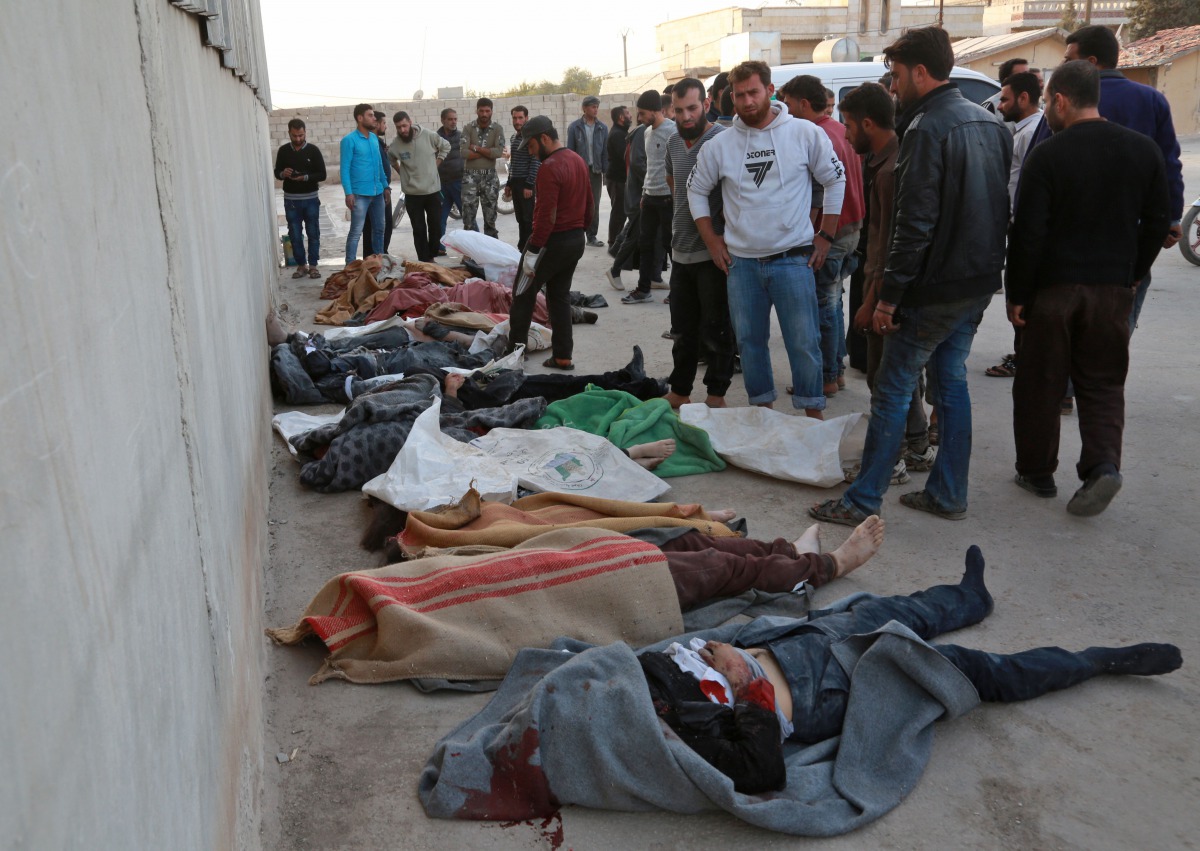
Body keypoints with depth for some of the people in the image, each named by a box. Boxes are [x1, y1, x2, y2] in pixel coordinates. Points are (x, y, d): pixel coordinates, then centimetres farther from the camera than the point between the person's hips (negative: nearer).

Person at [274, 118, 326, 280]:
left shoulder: (313, 150, -2)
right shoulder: (283, 151, 4)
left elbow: (322, 174, -4)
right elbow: (276, 173, 10)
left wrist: (306, 177, -20)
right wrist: (283, 173, -13)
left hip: (311, 199, -2)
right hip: (291, 200, 2)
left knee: (313, 233, 3)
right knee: (295, 235, 4)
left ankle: (313, 265, 12)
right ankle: (301, 265, 14)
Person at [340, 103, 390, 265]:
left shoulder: (374, 138, 11)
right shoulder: (349, 140, -8)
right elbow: (345, 168, -10)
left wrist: (385, 186, 14)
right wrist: (348, 193, -16)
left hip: (377, 192, 7)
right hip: (360, 194, -6)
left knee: (379, 229, 13)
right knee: (356, 232, -6)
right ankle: (350, 266, -1)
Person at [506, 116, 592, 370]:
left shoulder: (549, 168, -19)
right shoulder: (578, 160, 9)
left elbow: (546, 215, -23)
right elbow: (589, 204, 15)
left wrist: (532, 251, -20)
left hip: (553, 241, -9)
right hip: (576, 240, 9)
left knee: (524, 294, 5)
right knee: (560, 296, 14)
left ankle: (514, 350, 10)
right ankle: (562, 356, 14)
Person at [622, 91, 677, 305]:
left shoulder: (672, 131, -14)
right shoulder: (647, 132, 13)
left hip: (667, 197, -8)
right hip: (650, 196, 8)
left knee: (670, 244, 0)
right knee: (645, 243, 10)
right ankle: (643, 289, 17)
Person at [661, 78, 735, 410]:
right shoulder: (674, 142, 10)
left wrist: (724, 229, -15)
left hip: (713, 254, -7)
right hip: (681, 251, 7)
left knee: (716, 330, 4)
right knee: (683, 330, 16)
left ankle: (717, 393, 18)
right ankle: (680, 391, 28)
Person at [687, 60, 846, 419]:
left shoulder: (805, 134, -2)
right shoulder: (720, 144, 3)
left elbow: (836, 179, 7)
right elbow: (696, 190, 15)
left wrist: (825, 235, 3)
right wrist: (712, 240, 8)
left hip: (793, 258, -2)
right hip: (741, 262, 3)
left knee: (804, 342, -1)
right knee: (749, 341, 11)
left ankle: (813, 413, 14)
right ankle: (763, 409, 26)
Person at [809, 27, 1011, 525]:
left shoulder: (926, 129, -15)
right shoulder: (991, 123, 13)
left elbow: (915, 223, -21)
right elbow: (1003, 206, 17)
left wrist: (890, 295, -17)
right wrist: (985, 266, 20)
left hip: (936, 286, -9)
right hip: (979, 282, 9)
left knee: (892, 390, -2)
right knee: (952, 380, 16)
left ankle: (863, 502, 3)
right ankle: (948, 494, 23)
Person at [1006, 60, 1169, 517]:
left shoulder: (1048, 155, -11)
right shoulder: (1144, 150, 4)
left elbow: (1028, 234, -13)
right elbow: (1156, 223, 8)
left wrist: (1017, 294, -6)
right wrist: (1133, 274, 18)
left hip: (1054, 286, -4)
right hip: (1113, 288, 4)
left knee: (1039, 382, 10)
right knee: (1103, 382, 14)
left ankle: (1037, 471, 20)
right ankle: (1103, 463, -5)